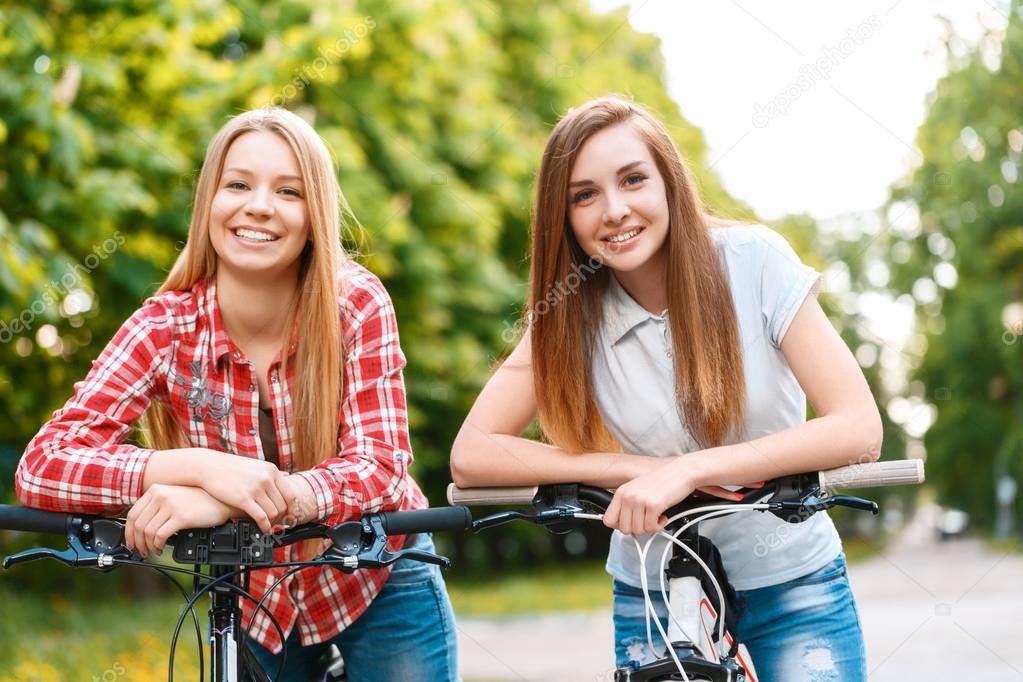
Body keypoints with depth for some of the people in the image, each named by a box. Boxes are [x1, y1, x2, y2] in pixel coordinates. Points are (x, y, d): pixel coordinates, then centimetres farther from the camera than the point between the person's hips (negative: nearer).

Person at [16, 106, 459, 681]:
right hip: (254, 600, 1)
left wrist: (220, 503, -40)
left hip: (381, 589, -1)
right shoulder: (166, 327, -16)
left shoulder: (357, 304, -18)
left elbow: (380, 467, -25)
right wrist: (203, 467, -39)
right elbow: (41, 464, -23)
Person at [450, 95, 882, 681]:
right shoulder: (570, 311, -9)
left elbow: (860, 430, -23)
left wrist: (690, 467, -33)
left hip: (794, 587, -1)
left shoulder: (752, 260, -15)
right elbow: (470, 456, -15)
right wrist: (635, 467, -25)